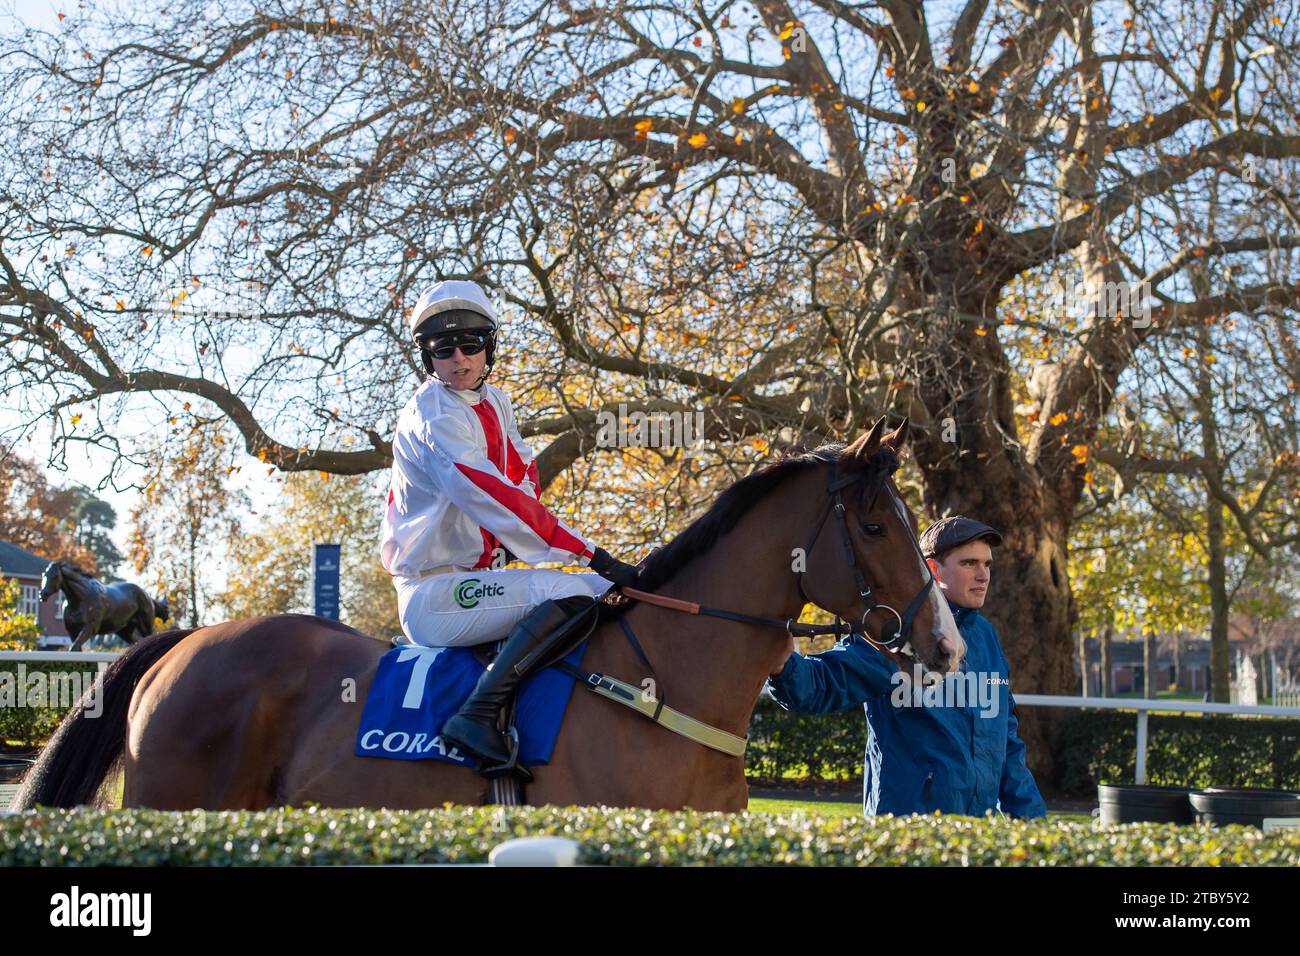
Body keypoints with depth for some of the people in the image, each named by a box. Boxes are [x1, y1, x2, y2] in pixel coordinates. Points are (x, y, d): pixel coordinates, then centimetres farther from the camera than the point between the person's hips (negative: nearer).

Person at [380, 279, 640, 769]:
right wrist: (593, 557, -28)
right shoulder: (435, 416, -16)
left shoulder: (494, 403, 12)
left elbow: (523, 481, 18)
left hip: (478, 576, 9)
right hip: (435, 594, -9)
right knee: (572, 594, -29)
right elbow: (494, 501, -26)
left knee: (612, 595, 9)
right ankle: (476, 716, -32)